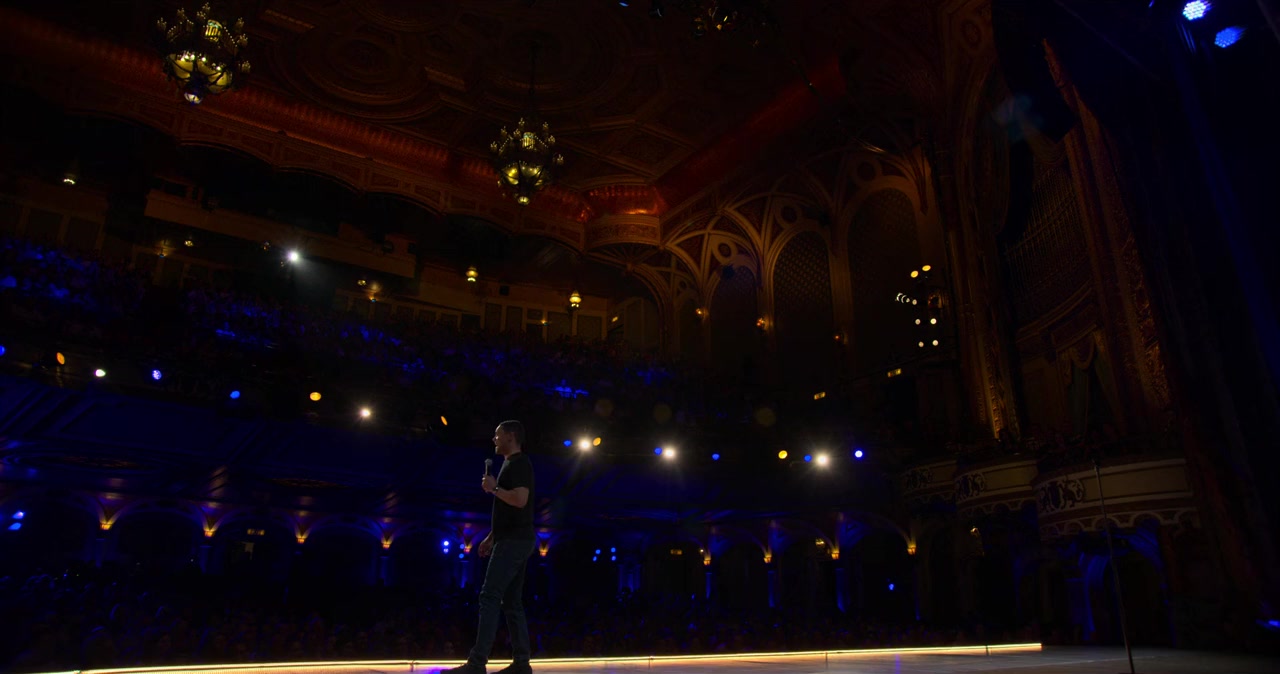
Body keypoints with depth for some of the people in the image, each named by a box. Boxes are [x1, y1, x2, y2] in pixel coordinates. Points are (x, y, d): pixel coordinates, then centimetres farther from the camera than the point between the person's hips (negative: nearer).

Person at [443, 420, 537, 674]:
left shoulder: (519, 463, -9)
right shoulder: (512, 464, 22)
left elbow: (520, 500, -24)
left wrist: (493, 488, -12)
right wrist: (491, 537, 22)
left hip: (514, 541, -11)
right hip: (513, 540, 11)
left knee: (490, 597, -13)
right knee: (512, 602, 8)